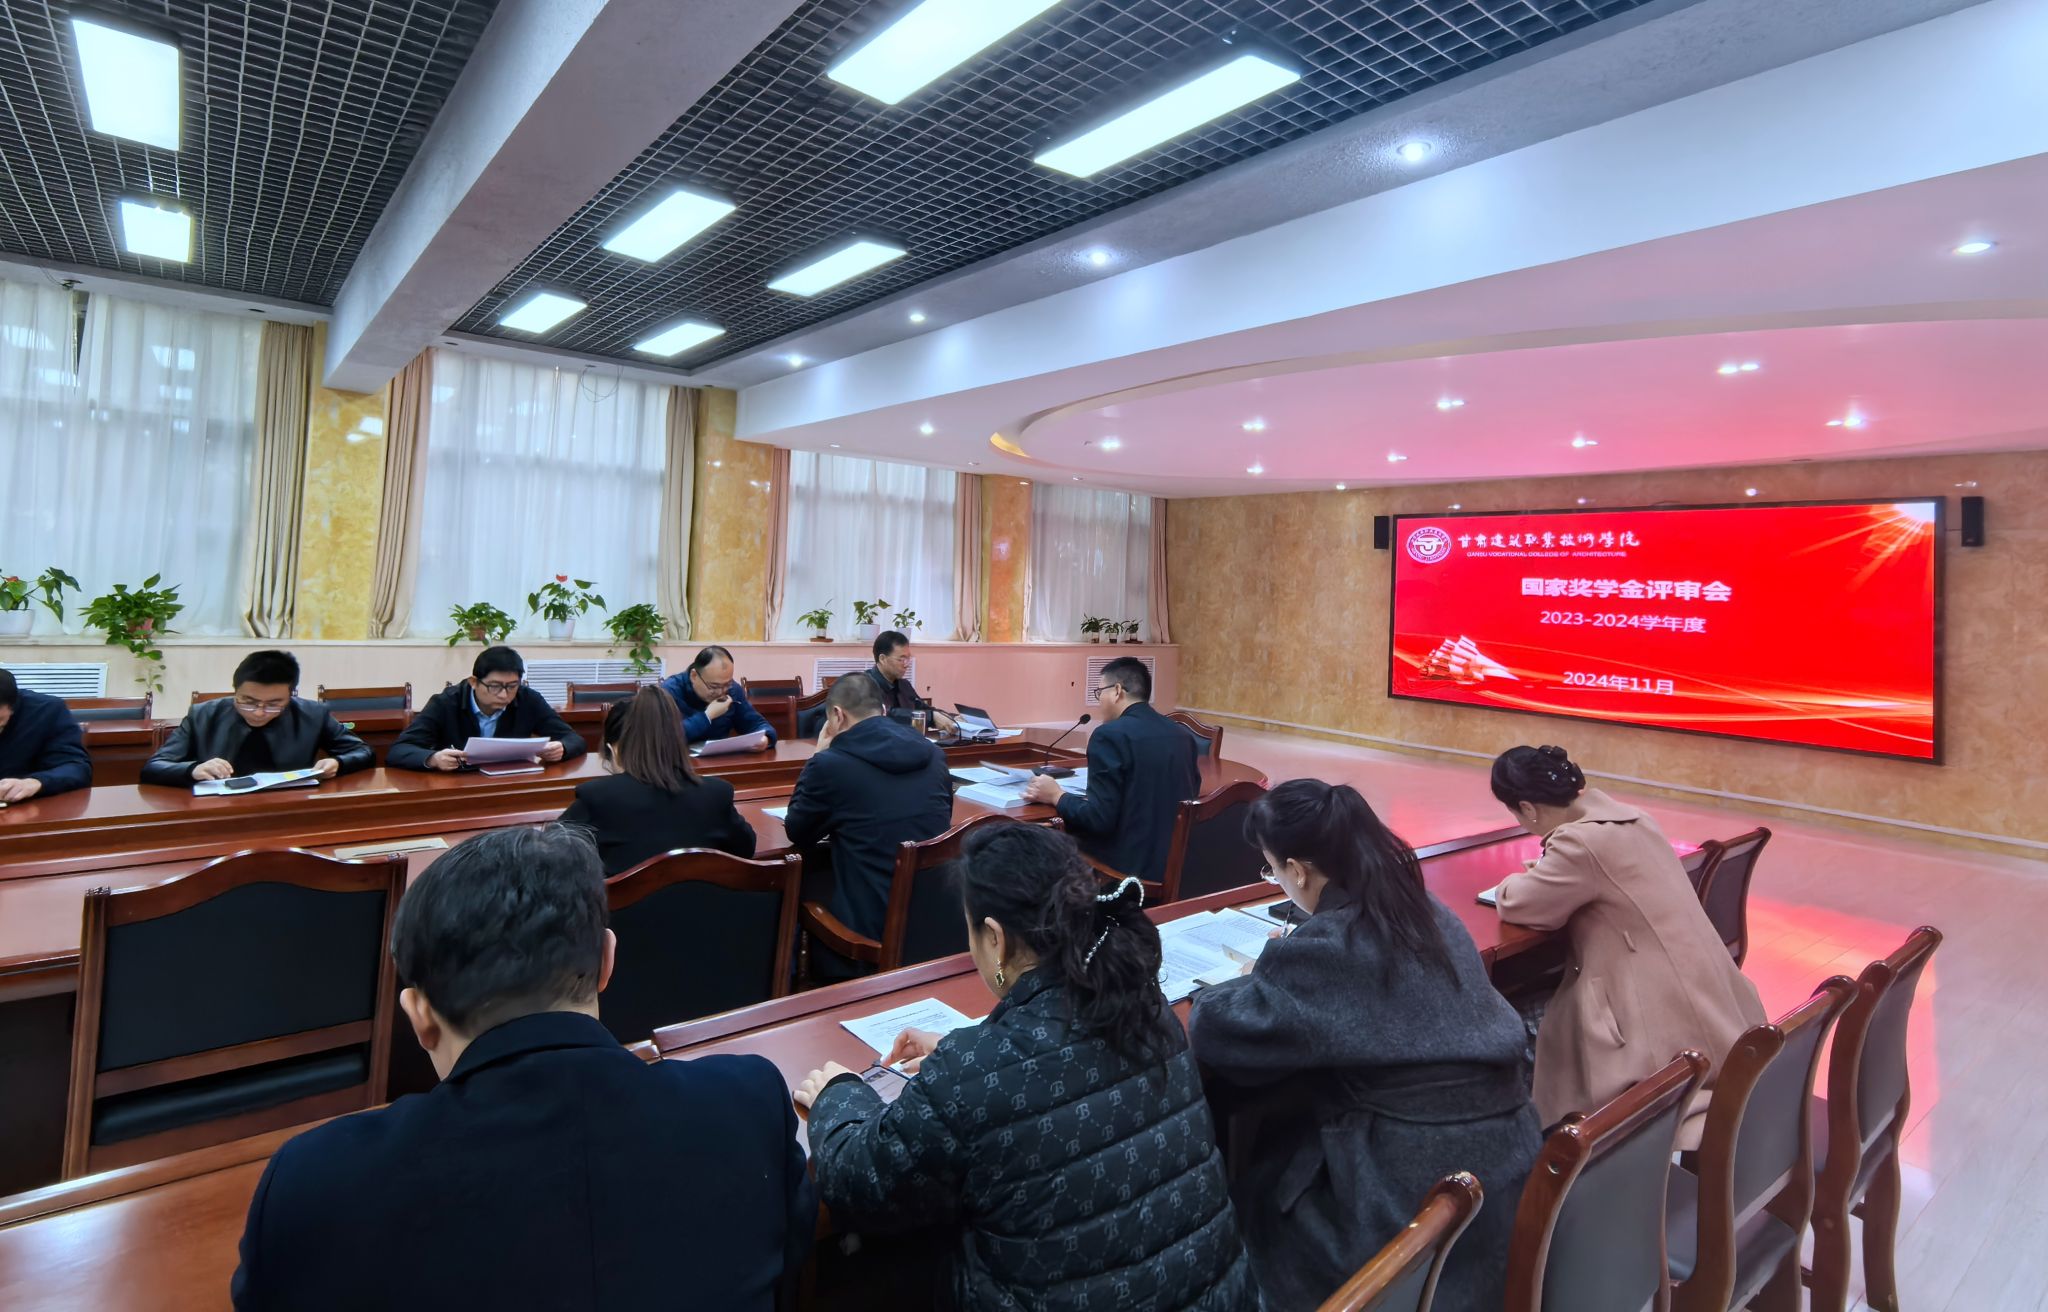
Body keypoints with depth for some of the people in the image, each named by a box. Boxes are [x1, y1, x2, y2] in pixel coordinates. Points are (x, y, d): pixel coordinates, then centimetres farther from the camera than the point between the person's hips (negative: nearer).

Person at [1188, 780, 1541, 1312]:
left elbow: (1215, 1032, -15)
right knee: (1282, 1130, 23)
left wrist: (1252, 983, 4)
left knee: (1255, 1184, 15)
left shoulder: (1324, 946, -20)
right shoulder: (1429, 912, 3)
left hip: (1422, 1187, -7)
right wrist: (1279, 973, 16)